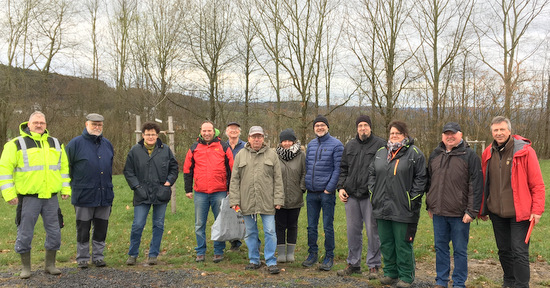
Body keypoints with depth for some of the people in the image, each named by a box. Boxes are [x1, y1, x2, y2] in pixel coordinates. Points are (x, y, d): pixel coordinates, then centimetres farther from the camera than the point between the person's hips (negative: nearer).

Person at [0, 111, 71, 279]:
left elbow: (64, 167, 18)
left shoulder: (55, 144, 13)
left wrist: (66, 189, 11)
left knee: (54, 232, 8)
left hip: (51, 197, 4)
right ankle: (26, 268, 21)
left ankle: (50, 265, 23)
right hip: (28, 197, -3)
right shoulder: (16, 144, -1)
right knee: (25, 234, 5)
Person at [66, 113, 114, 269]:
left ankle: (98, 256, 21)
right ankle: (82, 258, 17)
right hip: (84, 196, -4)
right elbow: (66, 167, 1)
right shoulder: (75, 143, -3)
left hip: (105, 195, 4)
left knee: (101, 227, 9)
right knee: (83, 229, 5)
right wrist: (74, 185, 0)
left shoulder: (107, 144, 13)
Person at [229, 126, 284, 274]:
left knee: (270, 232, -2)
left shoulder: (271, 155, 5)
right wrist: (234, 200, -1)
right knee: (250, 232, 11)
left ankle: (271, 262, 9)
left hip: (267, 201, -1)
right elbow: (234, 180, 6)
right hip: (247, 202, 2)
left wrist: (278, 199, -3)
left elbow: (278, 179, 3)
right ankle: (254, 260, 24)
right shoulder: (240, 155, 7)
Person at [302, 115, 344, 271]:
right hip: (311, 193, 5)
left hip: (327, 192, -5)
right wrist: (306, 185, 9)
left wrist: (330, 188, -14)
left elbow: (338, 169, -9)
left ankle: (329, 257, 13)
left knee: (328, 227, 2)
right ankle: (312, 254, 23)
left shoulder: (336, 144, -5)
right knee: (311, 226, 11)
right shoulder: (310, 145, 13)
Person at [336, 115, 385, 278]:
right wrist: (341, 187, 7)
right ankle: (353, 264, 23)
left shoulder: (380, 145, -1)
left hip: (371, 195, -5)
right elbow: (343, 169, 19)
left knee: (372, 231, 0)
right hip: (351, 194, 5)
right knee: (353, 231, 11)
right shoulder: (350, 146, 15)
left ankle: (373, 266, 13)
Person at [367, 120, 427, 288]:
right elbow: (372, 174, 19)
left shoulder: (414, 153, -3)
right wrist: (373, 194, 9)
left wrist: (412, 199, -11)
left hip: (403, 209, -5)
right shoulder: (380, 153, 13)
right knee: (386, 243, 14)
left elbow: (420, 178, -6)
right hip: (382, 208, 6)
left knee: (403, 244, 2)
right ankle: (390, 273, 28)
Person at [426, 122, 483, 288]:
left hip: (459, 214, -5)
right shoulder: (435, 155, 11)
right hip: (438, 212, 5)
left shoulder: (469, 156, -5)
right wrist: (429, 206, 16)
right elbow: (429, 182, 18)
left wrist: (472, 211, -12)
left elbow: (476, 185, -8)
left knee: (460, 250, 5)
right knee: (440, 248, 13)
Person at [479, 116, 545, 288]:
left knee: (519, 252, -2)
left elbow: (537, 184, -9)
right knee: (504, 250, 16)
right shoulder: (488, 154, 4)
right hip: (497, 213, 5)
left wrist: (537, 210, -13)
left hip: (519, 213, -5)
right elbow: (484, 184, 11)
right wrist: (483, 209, 12)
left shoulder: (525, 151, -9)